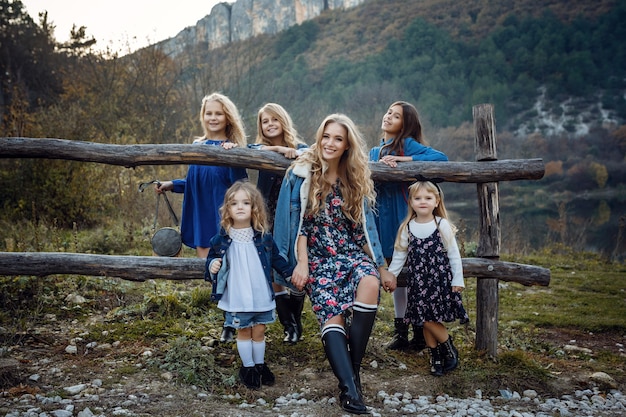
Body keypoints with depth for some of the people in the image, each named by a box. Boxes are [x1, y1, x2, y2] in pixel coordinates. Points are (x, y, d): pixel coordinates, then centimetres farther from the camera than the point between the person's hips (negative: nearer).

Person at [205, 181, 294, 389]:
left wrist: (292, 273, 2)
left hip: (262, 296, 1)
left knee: (259, 332, 13)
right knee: (244, 332, 12)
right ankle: (247, 367, 28)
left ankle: (260, 364, 32)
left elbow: (277, 259, 9)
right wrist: (212, 265, -14)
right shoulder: (221, 239, -5)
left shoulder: (264, 238, -1)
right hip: (237, 299, -1)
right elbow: (211, 258, 7)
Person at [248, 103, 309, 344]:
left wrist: (294, 153, -30)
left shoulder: (299, 148, 5)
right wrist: (278, 149, -19)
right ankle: (289, 325, 11)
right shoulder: (260, 147, 9)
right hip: (270, 218, 1)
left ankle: (296, 321, 16)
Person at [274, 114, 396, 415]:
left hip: (352, 253, 2)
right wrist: (301, 264, -10)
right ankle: (349, 388, -29)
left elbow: (365, 227, 14)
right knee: (331, 316, -24)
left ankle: (353, 369, -20)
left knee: (370, 283, -31)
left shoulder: (355, 180, 11)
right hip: (318, 258, -2)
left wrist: (382, 268, 12)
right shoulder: (302, 174, 2)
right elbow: (299, 223, -1)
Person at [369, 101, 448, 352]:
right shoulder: (375, 152, 17)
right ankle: (400, 331, 21)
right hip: (383, 216, 7)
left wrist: (402, 160, -19)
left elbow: (441, 158, -16)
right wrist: (380, 165, -15)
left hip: (405, 215, -6)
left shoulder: (408, 144, -4)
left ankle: (420, 333, 5)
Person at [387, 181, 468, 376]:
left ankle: (450, 351, 15)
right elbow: (399, 255, 7)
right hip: (418, 282, 3)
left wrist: (457, 279, -2)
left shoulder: (443, 225, -5)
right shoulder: (407, 228, 2)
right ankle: (436, 357, 22)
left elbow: (454, 254, -1)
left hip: (440, 279, -3)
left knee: (431, 320, -8)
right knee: (425, 321, 6)